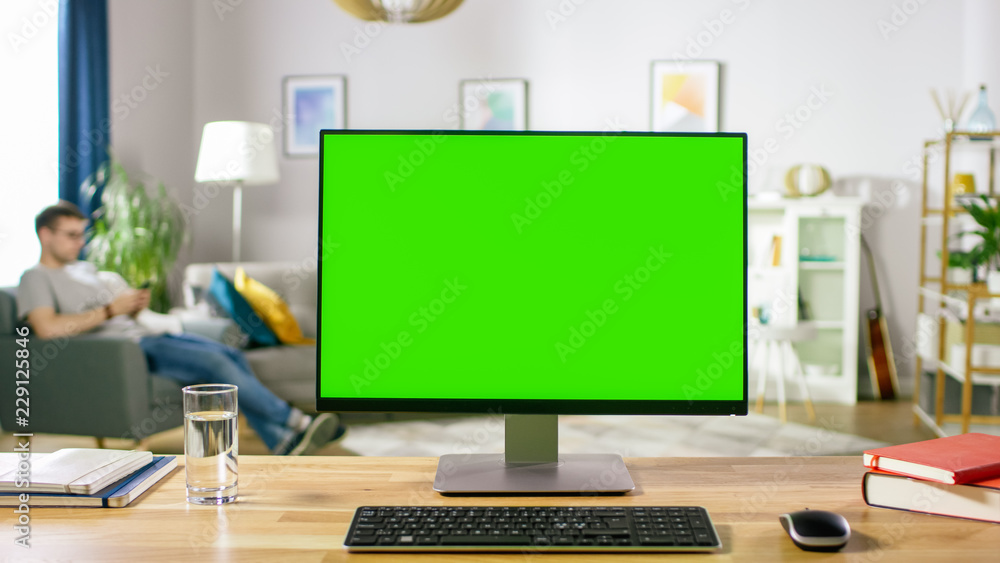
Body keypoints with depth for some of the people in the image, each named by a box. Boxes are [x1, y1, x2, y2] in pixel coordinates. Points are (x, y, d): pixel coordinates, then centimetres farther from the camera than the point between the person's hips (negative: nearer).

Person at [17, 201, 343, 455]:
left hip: (143, 335, 8)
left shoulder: (85, 269, 26)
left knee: (233, 357, -11)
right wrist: (111, 309, -15)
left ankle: (283, 443, -17)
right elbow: (47, 328, -19)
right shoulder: (36, 278, 1)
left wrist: (137, 306, 2)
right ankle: (296, 422, -20)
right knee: (214, 363, -24)